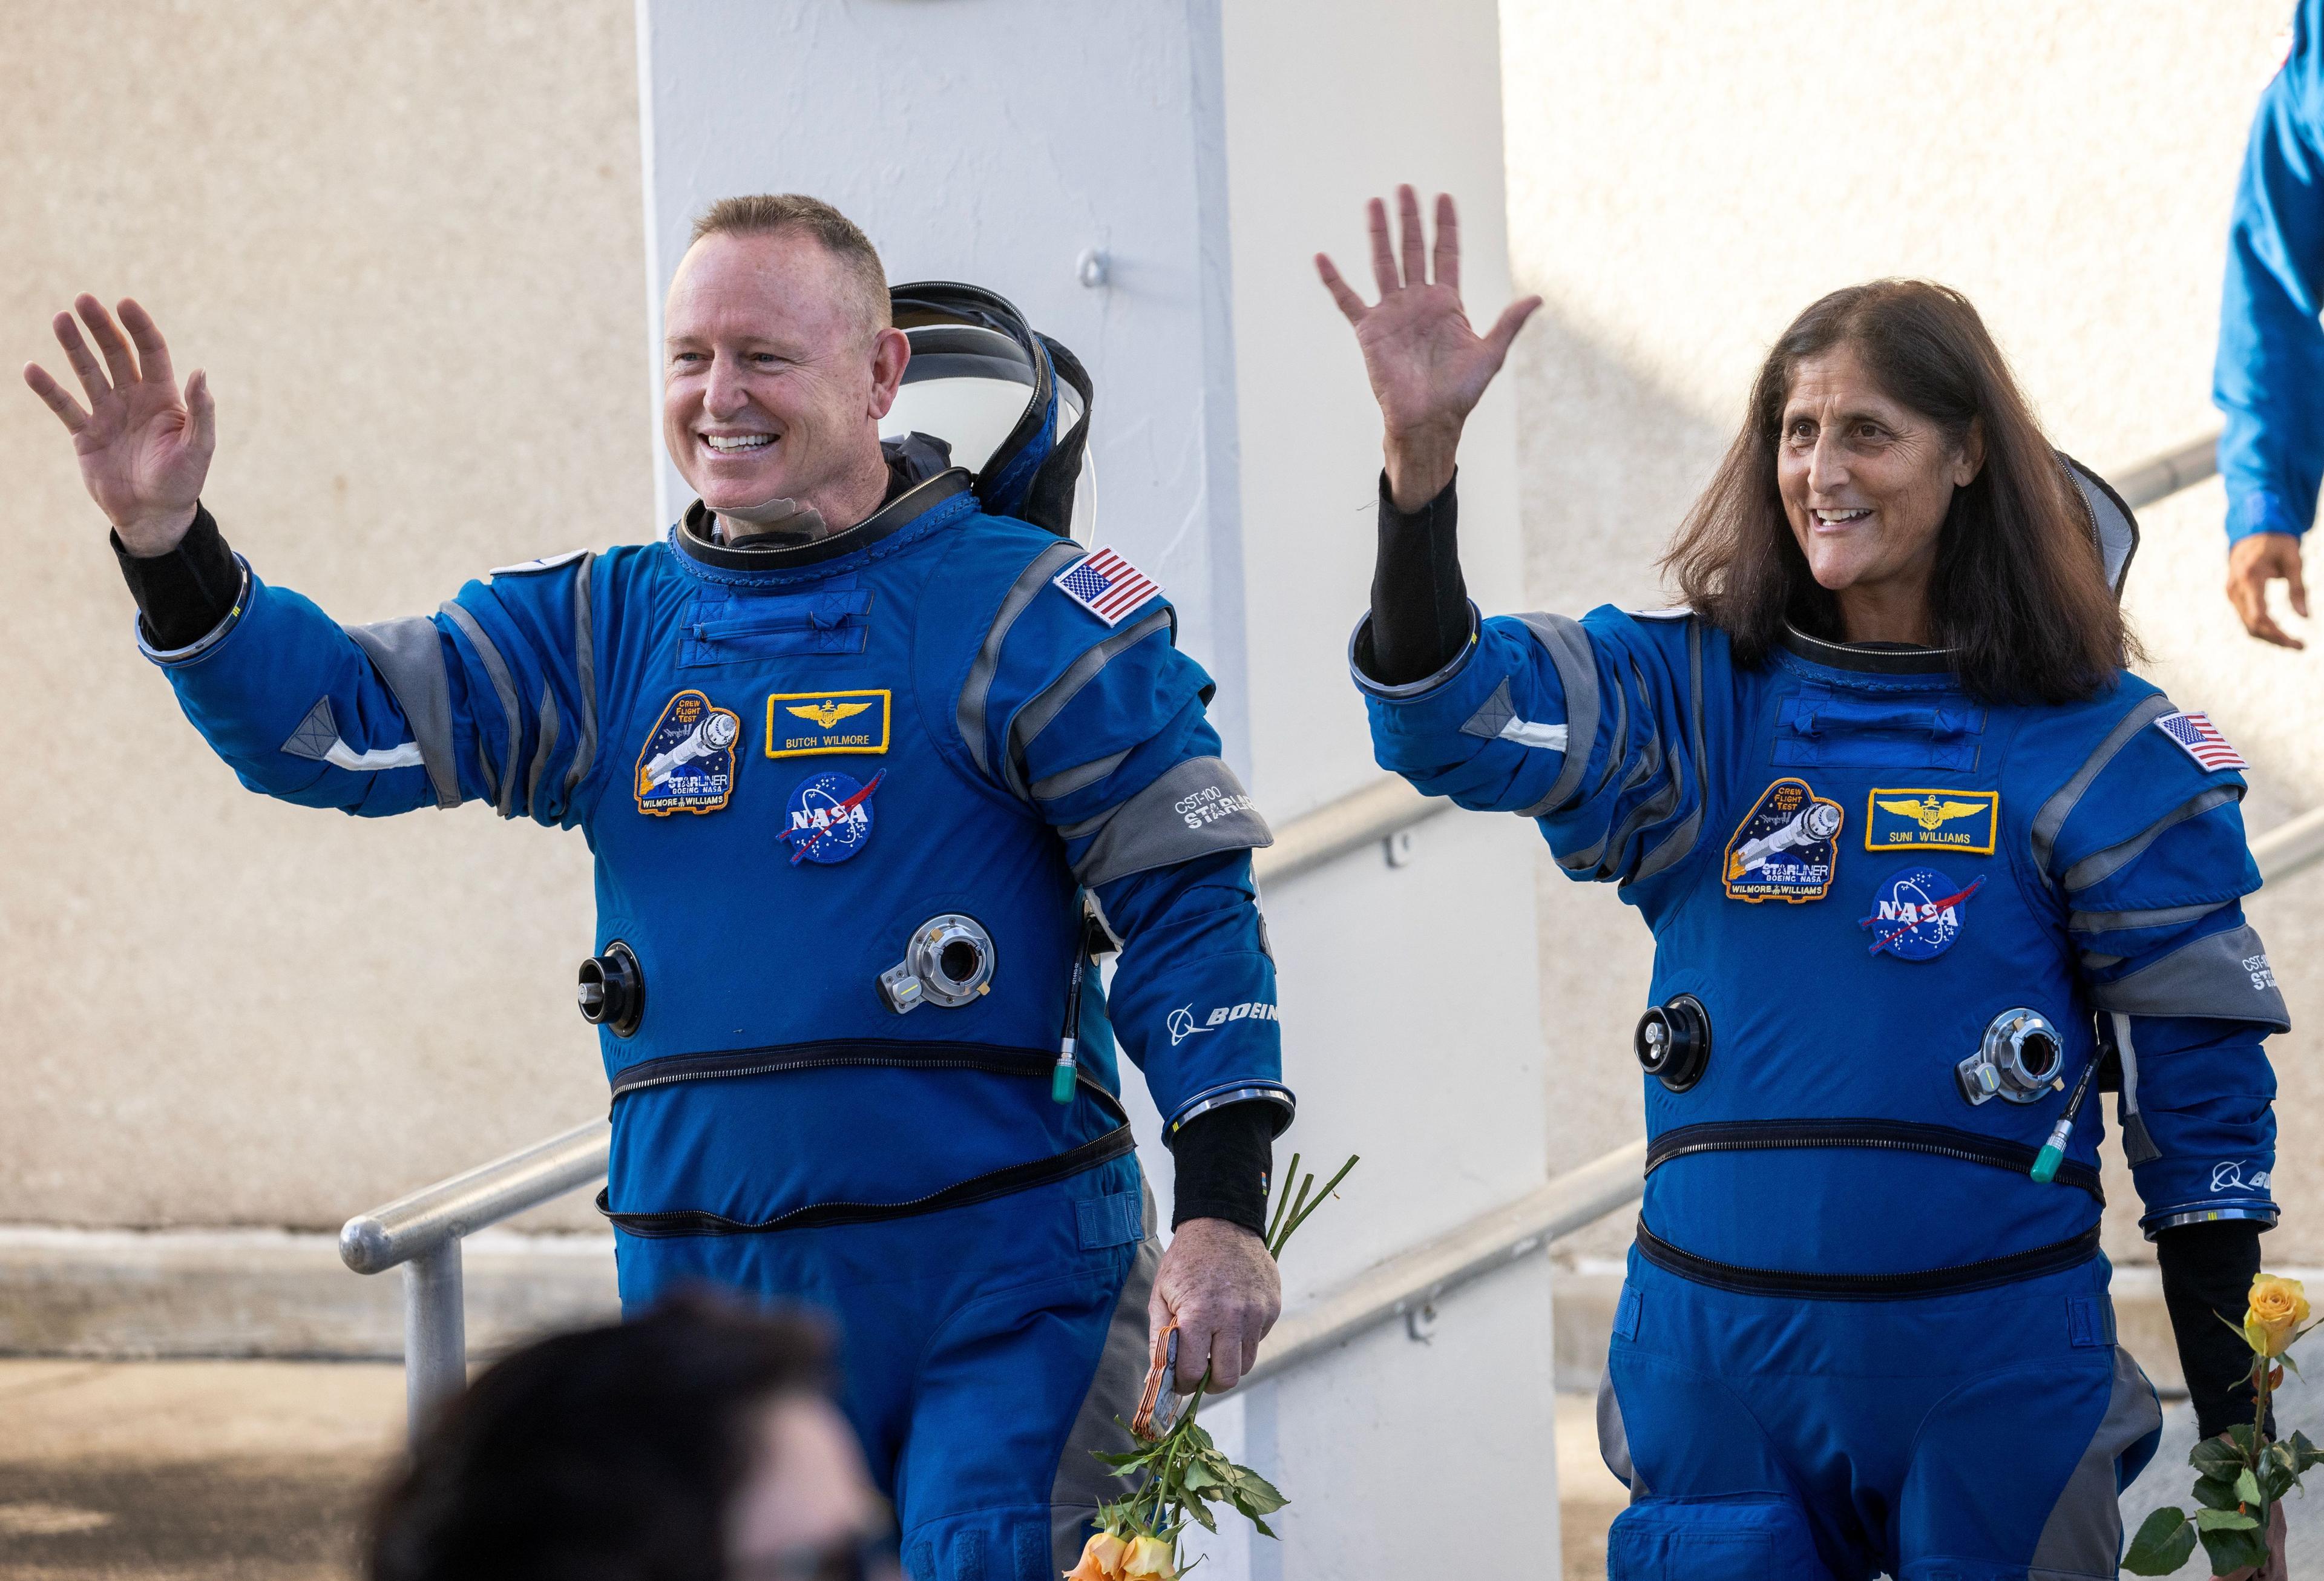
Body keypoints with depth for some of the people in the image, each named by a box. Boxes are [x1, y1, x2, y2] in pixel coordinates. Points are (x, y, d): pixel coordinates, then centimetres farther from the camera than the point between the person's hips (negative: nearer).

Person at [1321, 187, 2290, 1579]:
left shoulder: (2097, 746, -1)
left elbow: (2202, 1097, 2)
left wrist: (2240, 1455, 0)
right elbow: (1452, 717, -13)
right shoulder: (1694, 698, 4)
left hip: (1993, 1371, -2)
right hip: (1719, 1360, 2)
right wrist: (1422, 450, -29)